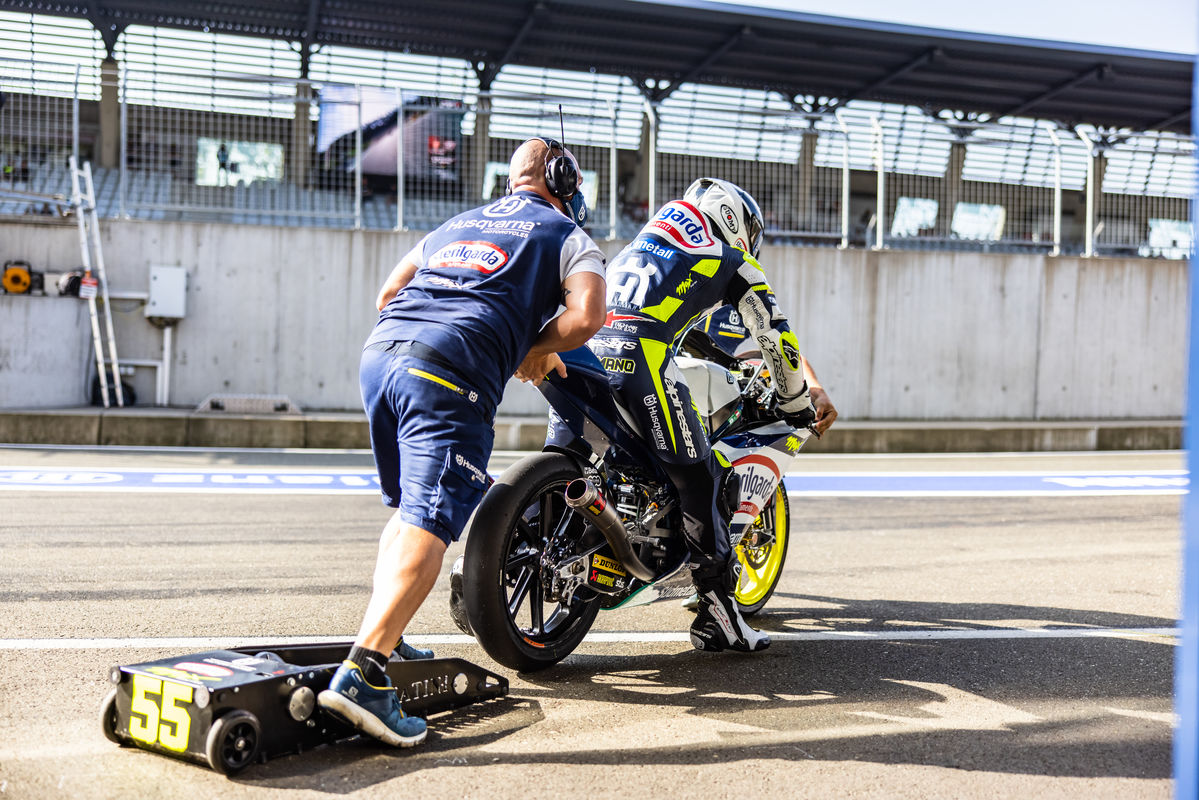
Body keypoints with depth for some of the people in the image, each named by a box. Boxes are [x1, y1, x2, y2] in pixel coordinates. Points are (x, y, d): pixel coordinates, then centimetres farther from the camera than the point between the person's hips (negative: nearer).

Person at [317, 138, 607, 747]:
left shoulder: (457, 224, 34)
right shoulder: (571, 238, 18)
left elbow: (388, 292, 32)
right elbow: (585, 315, -2)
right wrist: (533, 351, 15)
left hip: (380, 353, 7)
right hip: (452, 374, -6)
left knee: (407, 508, 23)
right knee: (429, 524, -15)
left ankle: (383, 636, 21)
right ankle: (362, 673, -27)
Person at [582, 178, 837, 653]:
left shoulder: (638, 245, 36)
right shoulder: (732, 261, 19)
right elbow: (775, 337, 17)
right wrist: (800, 406, 29)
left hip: (576, 345, 7)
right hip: (640, 353, -6)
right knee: (698, 478, 1)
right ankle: (717, 613, 0)